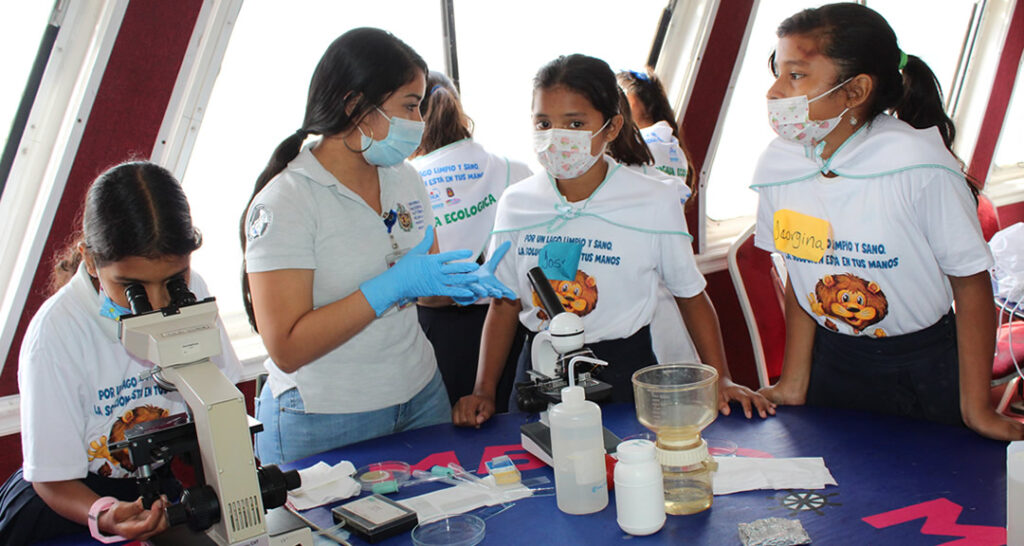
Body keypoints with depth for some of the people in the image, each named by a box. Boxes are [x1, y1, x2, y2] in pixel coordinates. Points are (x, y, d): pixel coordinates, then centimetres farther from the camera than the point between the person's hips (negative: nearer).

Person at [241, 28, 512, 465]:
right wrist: (392, 286, -27)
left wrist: (460, 284, -8)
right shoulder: (284, 203, -18)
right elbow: (287, 350, -22)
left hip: (421, 399, 6)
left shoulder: (404, 178, 4)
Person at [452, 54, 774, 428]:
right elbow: (505, 303, 4)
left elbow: (691, 297, -1)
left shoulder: (654, 203, -11)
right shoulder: (516, 203, -3)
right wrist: (484, 392, -4)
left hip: (624, 368, -2)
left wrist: (721, 380, -7)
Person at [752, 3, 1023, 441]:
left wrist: (976, 408, -12)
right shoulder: (778, 166, -10)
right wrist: (794, 382, 4)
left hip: (924, 367, -3)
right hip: (833, 358, 4)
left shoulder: (918, 163, -24)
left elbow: (971, 280, -16)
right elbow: (800, 277, 2)